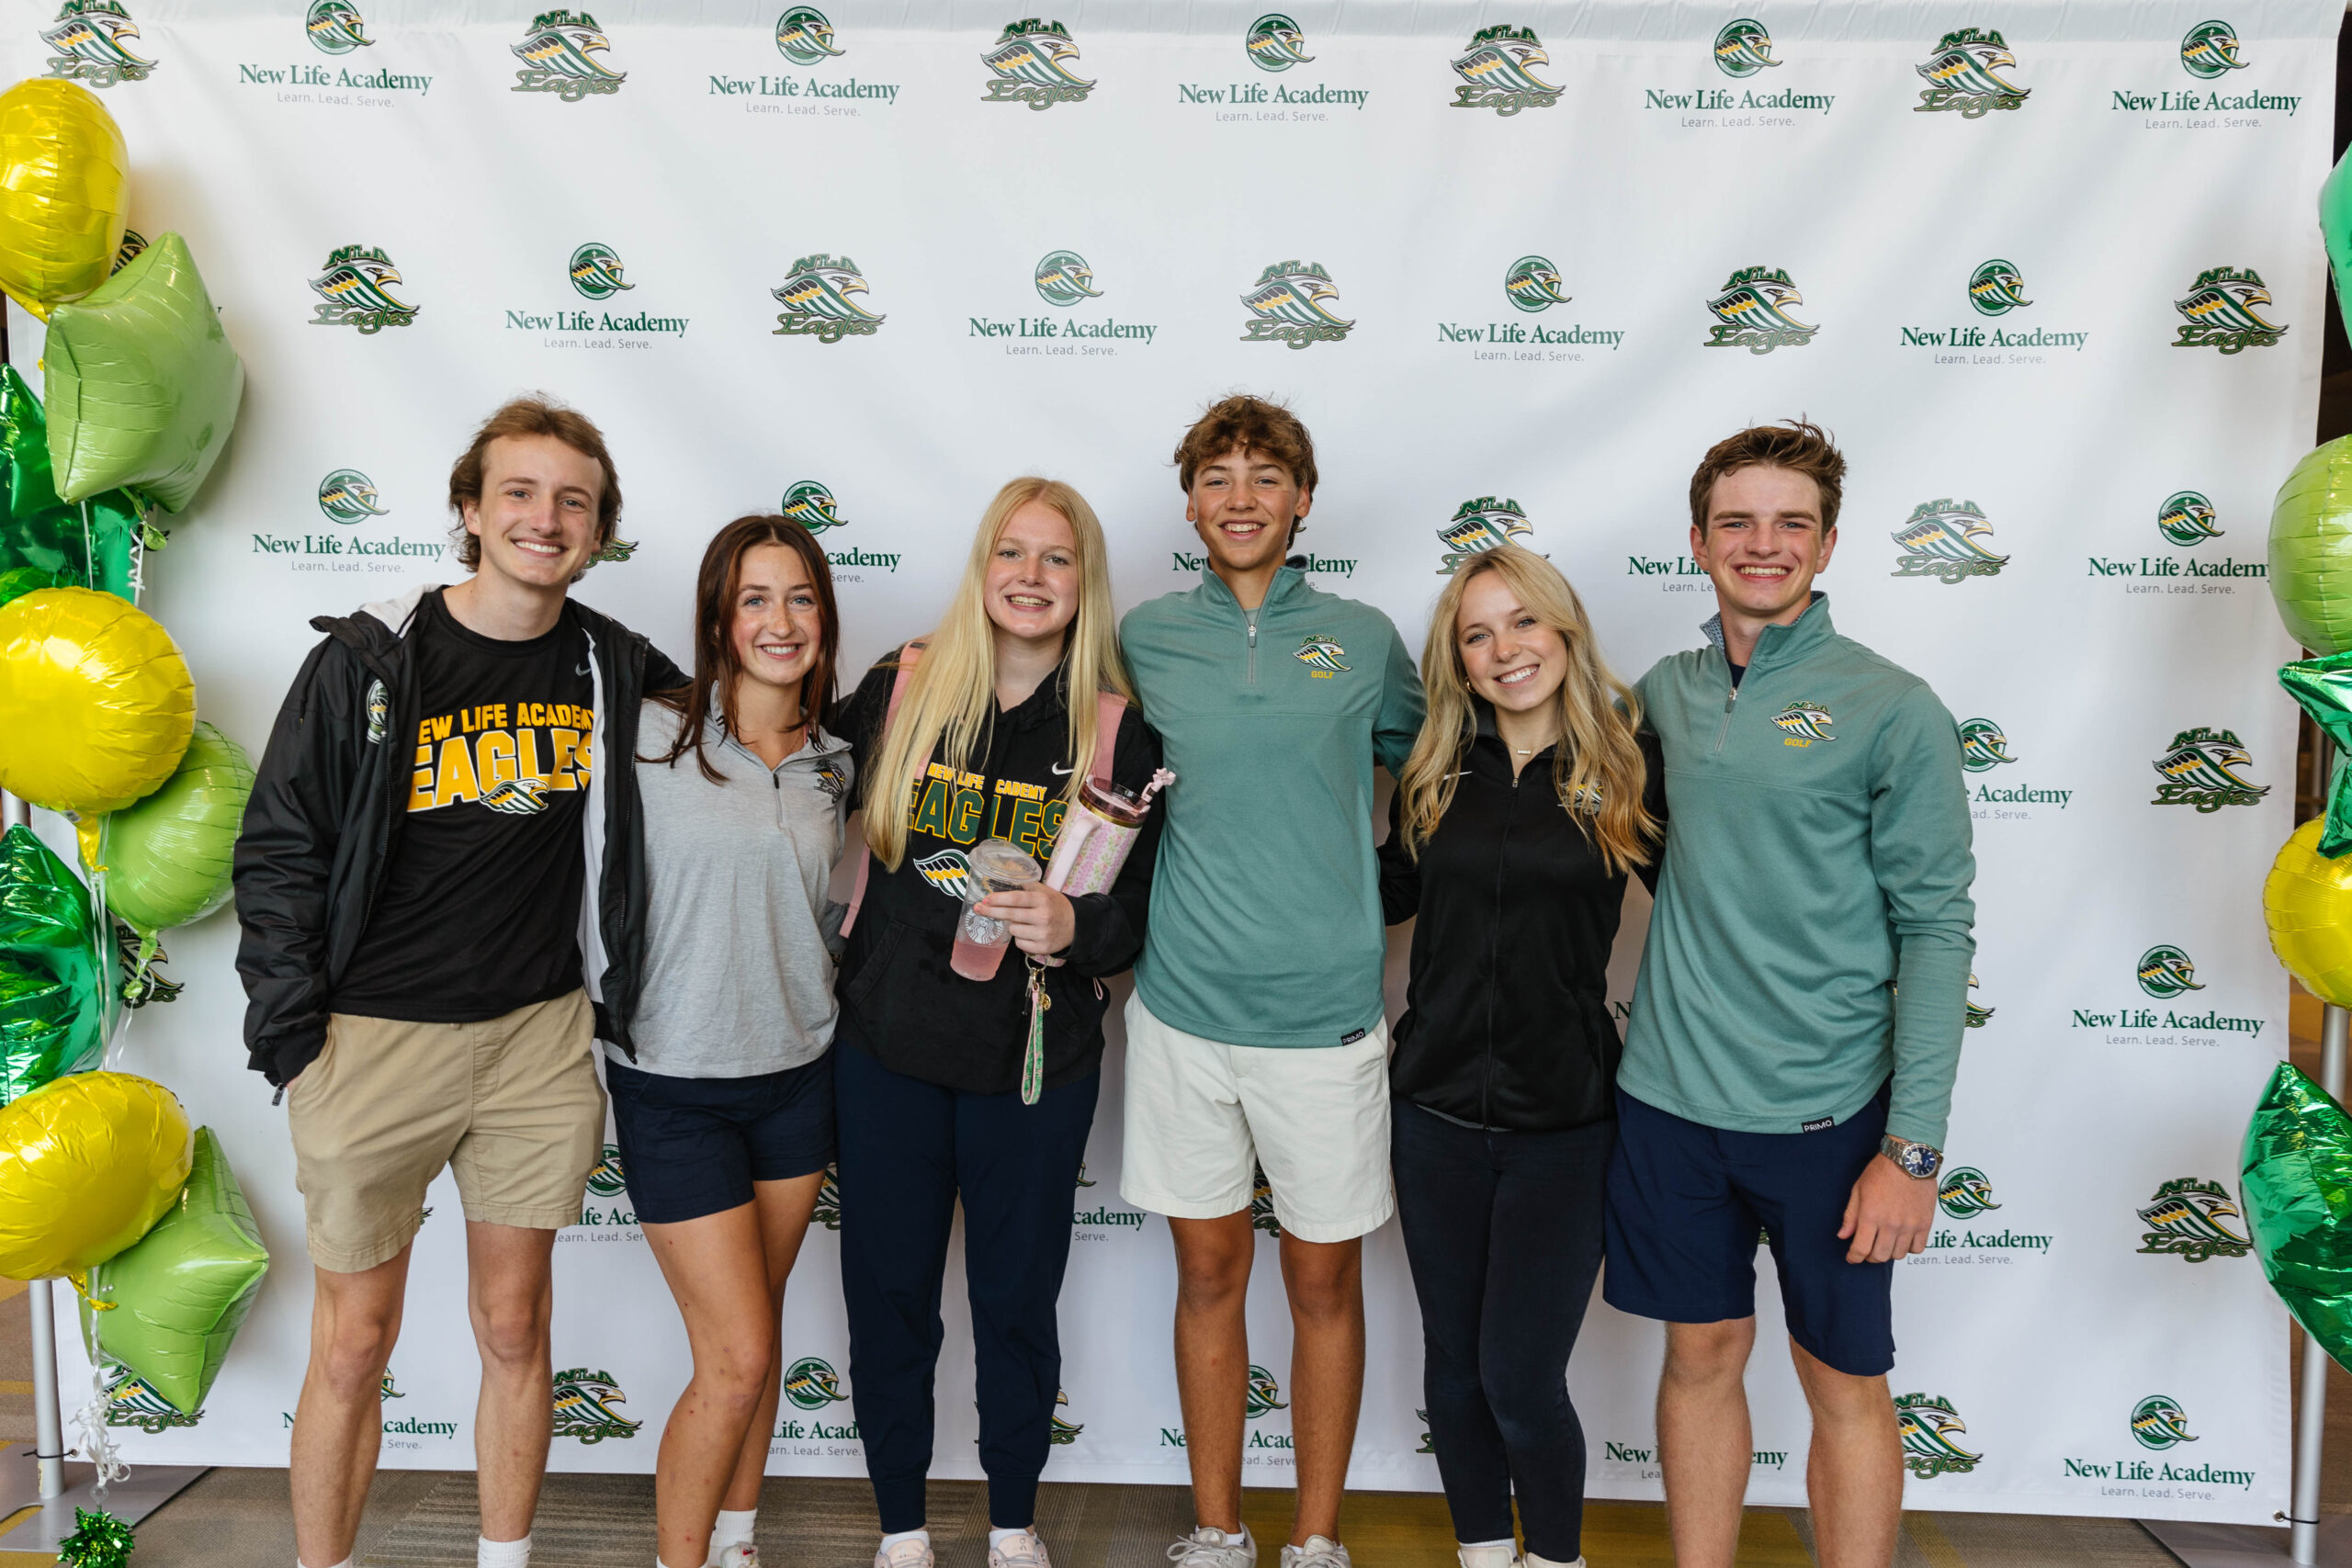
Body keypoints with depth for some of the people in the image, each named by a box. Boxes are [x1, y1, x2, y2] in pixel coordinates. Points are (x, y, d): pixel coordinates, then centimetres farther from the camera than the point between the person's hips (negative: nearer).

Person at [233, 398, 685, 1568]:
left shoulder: (616, 669, 2)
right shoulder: (365, 662, -6)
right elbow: (278, 856, -3)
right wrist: (297, 1044, -8)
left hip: (541, 1035, 3)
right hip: (377, 1039, -2)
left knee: (515, 1329, 14)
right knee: (354, 1346, 8)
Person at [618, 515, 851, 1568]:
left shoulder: (834, 761, 4)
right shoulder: (651, 737, -11)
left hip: (798, 1074, 4)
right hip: (674, 1085, -4)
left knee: (758, 1331, 17)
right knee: (736, 1356, -3)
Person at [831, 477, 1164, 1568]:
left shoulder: (1118, 732, -3)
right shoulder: (898, 689, -1)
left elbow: (1142, 912, -1)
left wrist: (1075, 928, -20)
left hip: (1036, 1065, -1)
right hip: (888, 1045, 1)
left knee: (1017, 1301, 13)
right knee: (887, 1295, 11)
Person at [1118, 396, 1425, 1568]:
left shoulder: (1362, 637, 2)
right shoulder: (1144, 639, 3)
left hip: (1325, 1016, 0)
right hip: (1183, 1008, 1)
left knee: (1323, 1283, 10)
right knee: (1209, 1274, 13)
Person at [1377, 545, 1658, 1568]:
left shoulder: (1624, 766, -5)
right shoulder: (1435, 773, 4)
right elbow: (1387, 894, 14)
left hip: (1565, 1125, -3)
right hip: (1438, 1112, 3)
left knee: (1519, 1376, -2)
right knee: (1454, 1360, 15)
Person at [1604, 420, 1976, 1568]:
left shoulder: (1892, 709, -7)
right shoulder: (1667, 691, 6)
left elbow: (1936, 928, -9)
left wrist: (1915, 1144, -13)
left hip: (1826, 1110, -3)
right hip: (1669, 1097, 4)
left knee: (1844, 1382, 10)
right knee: (1701, 1355, 15)